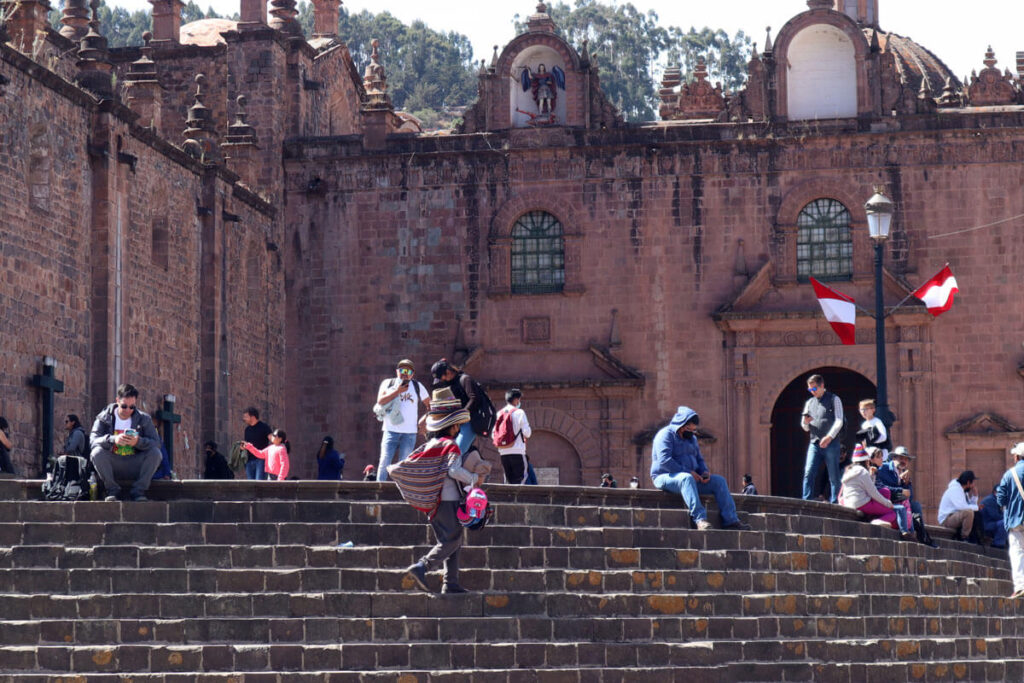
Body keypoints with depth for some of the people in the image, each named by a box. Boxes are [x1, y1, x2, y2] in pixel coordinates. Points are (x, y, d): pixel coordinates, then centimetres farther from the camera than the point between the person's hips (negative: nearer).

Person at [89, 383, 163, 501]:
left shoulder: (144, 419, 3)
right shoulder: (104, 418, -1)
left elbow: (156, 443, -9)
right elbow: (93, 441, -15)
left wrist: (138, 442, -30)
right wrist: (113, 439, -34)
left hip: (135, 467, 1)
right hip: (112, 465, -1)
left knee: (155, 453, -24)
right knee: (97, 452, -31)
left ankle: (138, 491, -16)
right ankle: (112, 490, -16)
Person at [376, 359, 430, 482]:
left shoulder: (417, 386, 11)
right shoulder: (388, 383, 6)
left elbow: (429, 403, 20)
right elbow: (380, 401, -7)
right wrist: (397, 391, -12)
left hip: (410, 432, 1)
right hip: (391, 429, -1)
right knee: (385, 461, -10)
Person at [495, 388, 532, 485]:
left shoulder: (499, 414, 11)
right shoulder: (519, 412, -5)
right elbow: (527, 432, -9)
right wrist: (526, 437, 13)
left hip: (503, 452, 5)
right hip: (517, 451, -5)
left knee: (508, 479, 11)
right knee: (520, 478, -4)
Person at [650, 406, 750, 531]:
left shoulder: (691, 438, 19)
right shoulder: (666, 435, -9)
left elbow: (699, 460, 24)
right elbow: (664, 460, -22)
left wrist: (705, 472, 0)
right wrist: (688, 472, -24)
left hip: (691, 477, 8)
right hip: (665, 477, -8)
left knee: (719, 481, -6)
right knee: (687, 478, -40)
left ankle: (730, 520, -13)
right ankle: (699, 518, -51)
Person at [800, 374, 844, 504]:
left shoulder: (834, 399, 5)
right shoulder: (809, 403, 19)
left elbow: (839, 421, -5)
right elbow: (806, 428, 21)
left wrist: (829, 437, -19)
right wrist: (805, 422, -4)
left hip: (831, 444, -4)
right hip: (814, 444, 4)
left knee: (834, 477, -3)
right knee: (808, 473, -9)